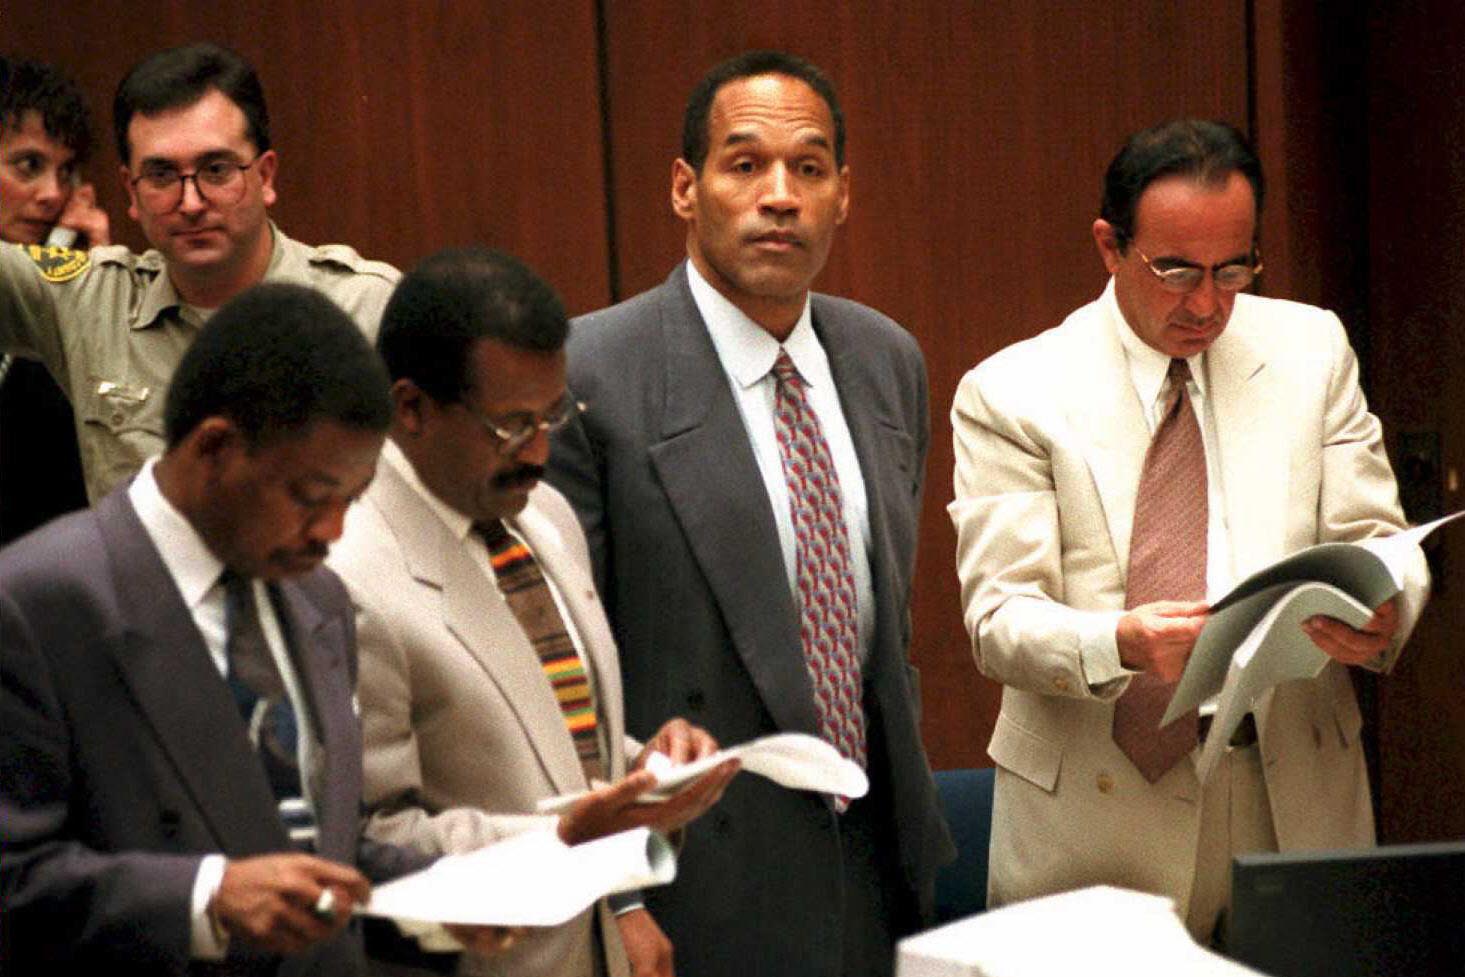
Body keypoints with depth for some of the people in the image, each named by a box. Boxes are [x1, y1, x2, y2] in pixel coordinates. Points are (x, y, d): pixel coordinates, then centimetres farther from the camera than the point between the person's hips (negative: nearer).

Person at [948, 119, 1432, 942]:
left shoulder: (1311, 351, 7)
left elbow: (1377, 544, 6)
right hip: (1098, 811, -3)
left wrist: (1379, 612, -18)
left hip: (1298, 789, 3)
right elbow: (1000, 617, -9)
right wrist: (1121, 644, -29)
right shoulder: (1011, 394, -3)